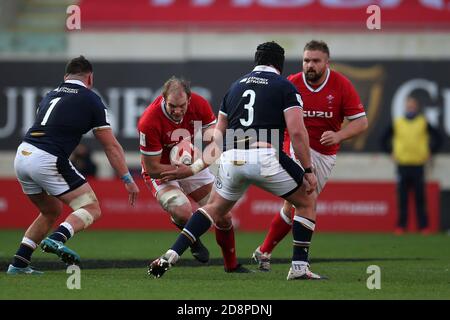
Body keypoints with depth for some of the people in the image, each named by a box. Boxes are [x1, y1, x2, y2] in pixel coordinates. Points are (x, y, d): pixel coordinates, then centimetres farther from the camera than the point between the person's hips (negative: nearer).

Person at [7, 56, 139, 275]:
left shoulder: (51, 95, 22)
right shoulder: (91, 100, 5)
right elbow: (111, 146, 6)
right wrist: (127, 180, 12)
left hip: (22, 155, 7)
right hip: (48, 161, -7)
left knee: (51, 211, 26)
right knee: (91, 209, 2)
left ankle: (19, 263, 20)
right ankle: (57, 239, -24)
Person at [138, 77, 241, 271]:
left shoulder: (200, 105, -21)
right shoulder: (149, 122, -32)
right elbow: (152, 168, -25)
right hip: (161, 172, -5)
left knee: (223, 215, 3)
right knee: (183, 212, -31)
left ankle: (232, 265, 27)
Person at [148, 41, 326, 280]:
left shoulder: (236, 86, 23)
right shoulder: (285, 87, 8)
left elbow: (218, 136, 25)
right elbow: (297, 132, -4)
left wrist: (193, 167, 33)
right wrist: (308, 171, 1)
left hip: (232, 160, 5)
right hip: (266, 158, -4)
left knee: (214, 207, 28)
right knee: (307, 201, 17)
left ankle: (170, 257, 15)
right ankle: (299, 267, 9)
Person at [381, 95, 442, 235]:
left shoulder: (424, 123, 5)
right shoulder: (396, 124, 7)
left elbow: (438, 139, 11)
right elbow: (384, 139, 16)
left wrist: (429, 152, 5)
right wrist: (391, 152, 7)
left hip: (418, 165, -1)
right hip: (402, 165, 1)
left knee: (420, 198, -1)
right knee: (402, 198, 1)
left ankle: (424, 226, 3)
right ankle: (401, 226, 5)